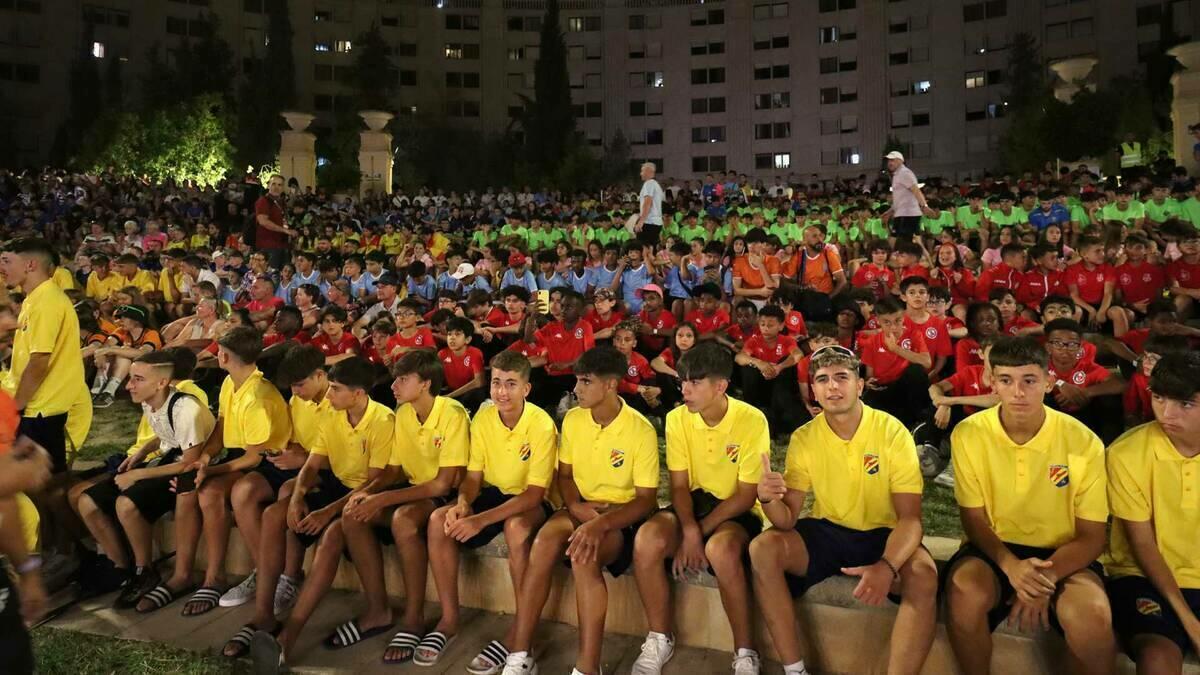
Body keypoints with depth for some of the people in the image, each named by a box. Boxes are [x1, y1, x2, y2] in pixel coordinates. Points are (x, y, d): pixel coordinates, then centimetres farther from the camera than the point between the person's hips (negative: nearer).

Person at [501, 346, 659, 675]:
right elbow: (564, 475, 10)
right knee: (543, 543, -28)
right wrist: (576, 505, -12)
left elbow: (647, 499, -15)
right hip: (582, 509, 4)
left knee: (584, 556, -34)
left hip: (622, 515, -4)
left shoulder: (640, 430, -15)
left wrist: (601, 523, -30)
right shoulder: (573, 419, 0)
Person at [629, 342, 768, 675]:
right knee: (647, 539, -27)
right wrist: (689, 530, -22)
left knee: (721, 549, -37)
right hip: (694, 503, 4)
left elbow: (747, 496, -14)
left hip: (737, 512, -3)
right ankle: (660, 639, -4)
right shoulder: (677, 419, -5)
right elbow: (679, 486, -4)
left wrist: (701, 531, -18)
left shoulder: (752, 420, -17)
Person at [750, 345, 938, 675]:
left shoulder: (892, 432, -14)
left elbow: (910, 517, -17)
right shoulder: (803, 438, -7)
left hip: (881, 534, -2)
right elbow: (788, 519, -8)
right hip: (826, 531, 2)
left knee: (923, 574, -34)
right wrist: (769, 499, -34)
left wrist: (887, 566, -38)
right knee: (762, 549, -24)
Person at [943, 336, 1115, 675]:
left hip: (1060, 554, 0)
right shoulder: (968, 434, -9)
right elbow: (974, 520, -4)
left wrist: (1047, 576, -23)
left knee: (1092, 615, -31)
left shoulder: (1084, 442, -9)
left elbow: (1091, 536, -5)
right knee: (964, 591, -32)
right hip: (994, 549, 0)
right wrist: (1010, 565, -25)